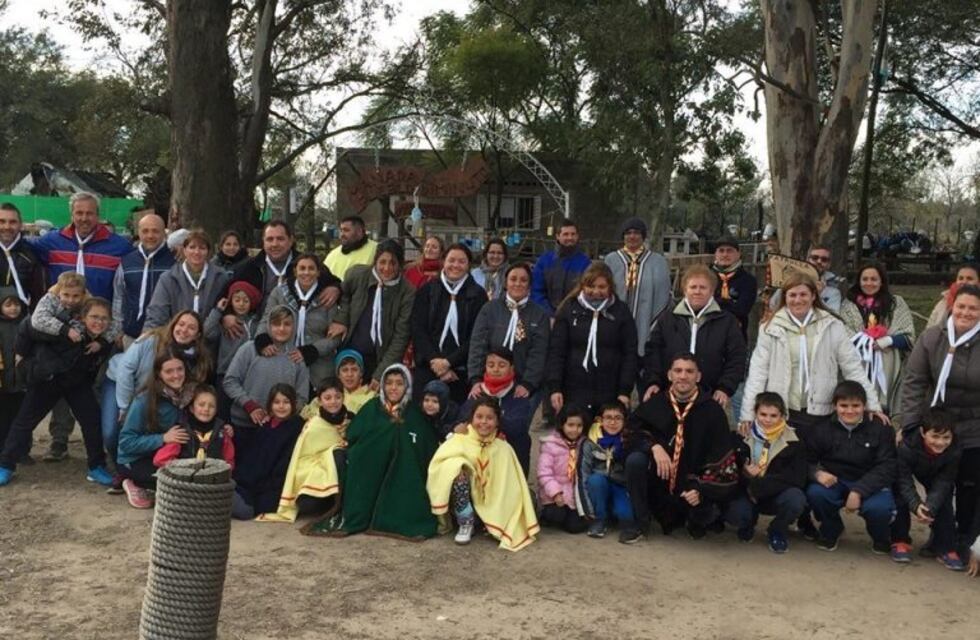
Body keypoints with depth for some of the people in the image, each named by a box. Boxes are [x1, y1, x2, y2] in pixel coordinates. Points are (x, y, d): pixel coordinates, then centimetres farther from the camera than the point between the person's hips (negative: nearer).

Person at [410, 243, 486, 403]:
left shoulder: (478, 294, 4)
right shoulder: (426, 291, 8)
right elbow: (418, 330, 3)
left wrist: (448, 362, -9)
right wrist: (435, 360, -9)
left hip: (462, 371, -1)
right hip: (428, 368, 1)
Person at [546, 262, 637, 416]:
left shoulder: (620, 312, 4)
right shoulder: (569, 310, 4)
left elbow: (630, 354, 2)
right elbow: (556, 352, 1)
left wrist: (625, 391, -5)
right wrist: (554, 388, -7)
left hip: (609, 397, 0)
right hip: (573, 395, 0)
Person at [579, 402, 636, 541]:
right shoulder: (591, 443, -13)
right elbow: (583, 475, -13)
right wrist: (590, 511, -15)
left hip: (623, 489, -2)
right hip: (599, 489, 2)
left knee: (625, 512, -33)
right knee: (596, 479, -31)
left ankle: (627, 523, -1)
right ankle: (599, 520, -11)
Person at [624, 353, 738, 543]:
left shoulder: (712, 410, -9)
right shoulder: (655, 404, -4)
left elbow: (722, 458, -11)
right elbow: (632, 433, -3)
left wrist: (702, 489, -22)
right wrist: (654, 446, -23)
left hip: (693, 483, -1)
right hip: (659, 480, 1)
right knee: (635, 460, -26)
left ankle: (698, 521, 14)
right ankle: (640, 523, -7)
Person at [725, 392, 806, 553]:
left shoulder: (792, 442, -9)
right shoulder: (743, 436, -5)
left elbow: (797, 478, -18)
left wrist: (757, 487, -23)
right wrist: (745, 474, -26)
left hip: (777, 496, 0)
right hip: (747, 494, 1)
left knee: (796, 499, -34)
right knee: (732, 513, -31)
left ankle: (777, 531, 1)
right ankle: (748, 523, 11)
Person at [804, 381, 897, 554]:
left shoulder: (880, 430, -4)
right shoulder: (822, 430, -2)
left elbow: (886, 467, -11)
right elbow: (806, 460, -1)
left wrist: (858, 492, -24)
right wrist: (817, 472, -28)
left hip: (869, 484, -1)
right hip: (835, 482, 1)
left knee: (879, 508, -33)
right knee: (815, 493, -31)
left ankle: (881, 537, 7)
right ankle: (830, 530, 4)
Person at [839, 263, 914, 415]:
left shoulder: (896, 303, 12)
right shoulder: (848, 304, 12)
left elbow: (909, 337, 7)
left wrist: (888, 341, -10)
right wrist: (862, 340, -12)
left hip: (887, 369, 0)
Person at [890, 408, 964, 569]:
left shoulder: (955, 451, -33)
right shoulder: (906, 446, -41)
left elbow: (943, 483, -28)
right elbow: (904, 481, -32)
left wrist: (930, 507, -40)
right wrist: (916, 505, -45)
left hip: (933, 476, 2)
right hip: (905, 471, -2)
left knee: (944, 500, -12)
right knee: (900, 499, -17)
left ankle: (944, 546, 0)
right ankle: (900, 541, 0)